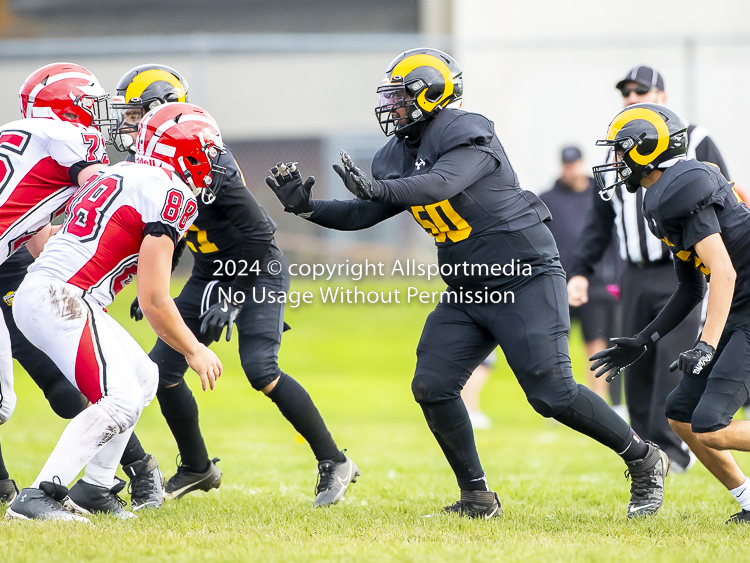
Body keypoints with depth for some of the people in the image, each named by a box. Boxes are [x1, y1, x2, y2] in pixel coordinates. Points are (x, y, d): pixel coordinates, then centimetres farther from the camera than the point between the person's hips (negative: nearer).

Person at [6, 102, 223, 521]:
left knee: (144, 377, 17)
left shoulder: (117, 176, 20)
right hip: (61, 300, -10)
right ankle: (38, 498, -17)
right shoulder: (170, 195, -8)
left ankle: (94, 488, 18)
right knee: (121, 400, -13)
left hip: (34, 293, 10)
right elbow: (154, 301, -11)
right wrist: (195, 352, 1)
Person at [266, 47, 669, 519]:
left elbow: (441, 185, -35)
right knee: (432, 386, -6)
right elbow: (363, 215, 12)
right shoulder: (398, 157, 9)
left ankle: (644, 460, 7)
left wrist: (376, 188, -47)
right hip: (468, 293, 8)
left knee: (553, 394, -12)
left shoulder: (468, 136, -17)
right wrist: (306, 206, -1)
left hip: (524, 279, -8)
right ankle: (478, 498, 5)